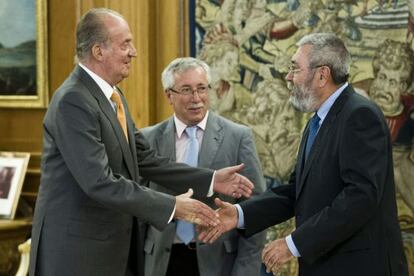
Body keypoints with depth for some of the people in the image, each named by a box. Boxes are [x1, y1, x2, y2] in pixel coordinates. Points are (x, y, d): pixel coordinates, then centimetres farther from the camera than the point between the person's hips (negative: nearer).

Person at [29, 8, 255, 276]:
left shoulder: (113, 95, 10)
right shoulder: (73, 101, -20)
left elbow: (145, 159, 12)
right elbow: (100, 182, -25)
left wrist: (211, 180, 4)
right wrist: (172, 206, -23)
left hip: (115, 244, 9)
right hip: (77, 247, -9)